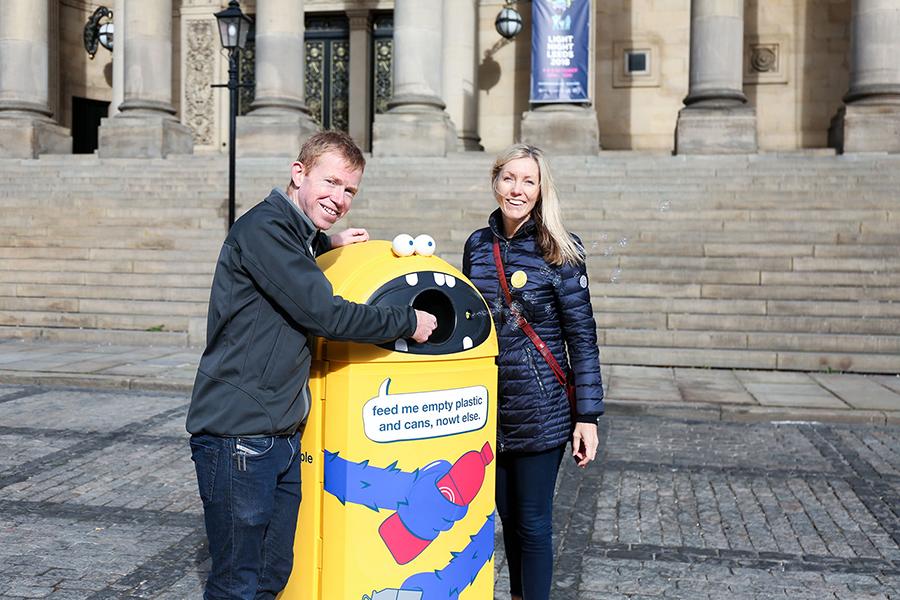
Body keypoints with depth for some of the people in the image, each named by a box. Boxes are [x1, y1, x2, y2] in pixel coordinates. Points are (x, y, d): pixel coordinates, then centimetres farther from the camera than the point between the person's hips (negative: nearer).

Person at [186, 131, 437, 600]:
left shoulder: (297, 234, 15)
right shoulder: (262, 228, -14)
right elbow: (325, 314, -20)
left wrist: (326, 243, 16)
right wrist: (408, 322, -9)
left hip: (282, 436, 9)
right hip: (238, 435, -9)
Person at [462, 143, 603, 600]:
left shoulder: (558, 252, -9)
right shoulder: (478, 245, 4)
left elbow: (582, 337, -9)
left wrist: (587, 416, -13)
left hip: (540, 410, -4)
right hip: (488, 407, 5)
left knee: (532, 523, 5)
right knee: (507, 515, 17)